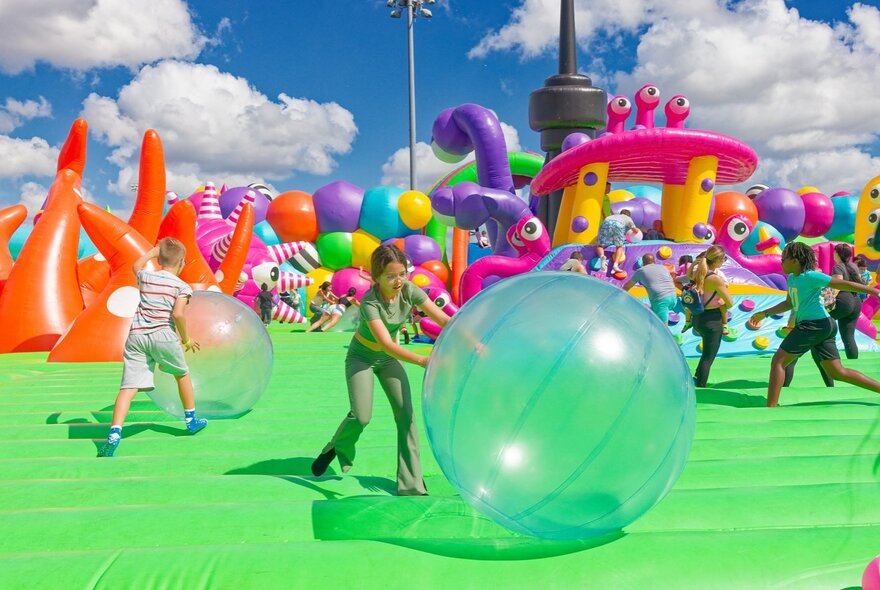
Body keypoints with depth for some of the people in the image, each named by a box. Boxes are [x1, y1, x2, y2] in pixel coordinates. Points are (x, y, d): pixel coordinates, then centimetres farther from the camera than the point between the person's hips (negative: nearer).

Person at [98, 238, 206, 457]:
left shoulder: (145, 277, 16)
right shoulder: (182, 286, 3)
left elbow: (136, 266, 41)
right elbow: (178, 314, -10)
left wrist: (153, 251, 47)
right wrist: (186, 339, 2)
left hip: (136, 335, 3)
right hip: (163, 334, -3)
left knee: (129, 386, -5)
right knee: (182, 374, 22)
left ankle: (114, 433, -21)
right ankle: (191, 420, 34)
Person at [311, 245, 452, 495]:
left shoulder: (409, 291, -19)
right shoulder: (370, 302, -32)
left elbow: (444, 320, -21)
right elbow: (387, 344, -42)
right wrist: (422, 361, -55)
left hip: (388, 358, 4)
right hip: (361, 357, -4)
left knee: (406, 413, -8)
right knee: (361, 416, -17)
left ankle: (411, 485, -2)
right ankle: (336, 449, 18)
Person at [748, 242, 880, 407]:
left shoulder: (810, 276, -13)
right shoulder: (792, 278, 13)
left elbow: (845, 285, -10)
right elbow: (789, 303, 26)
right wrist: (764, 314, 21)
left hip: (815, 324, -10)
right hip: (823, 326, 10)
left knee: (778, 362, -7)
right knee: (838, 372, 14)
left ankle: (771, 408, -7)